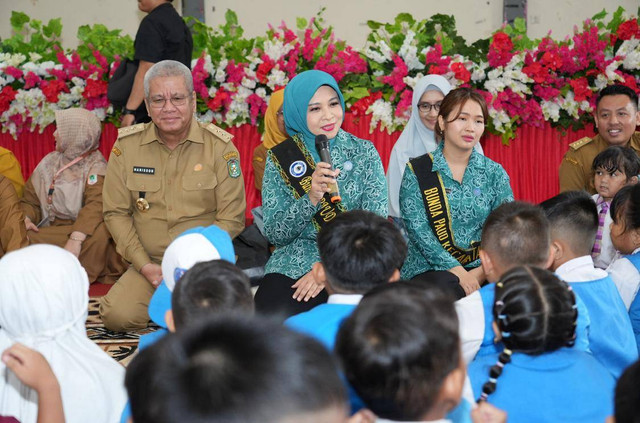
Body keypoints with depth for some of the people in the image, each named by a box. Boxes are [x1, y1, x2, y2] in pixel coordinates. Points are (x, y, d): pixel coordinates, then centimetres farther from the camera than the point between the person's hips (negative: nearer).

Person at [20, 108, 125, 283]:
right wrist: (26, 219, -10)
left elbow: (96, 205, -19)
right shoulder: (49, 162, 16)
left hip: (80, 231, -3)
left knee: (99, 234, -37)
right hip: (48, 234, 4)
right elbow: (30, 200, 15)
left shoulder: (95, 165, -2)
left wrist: (76, 239, -34)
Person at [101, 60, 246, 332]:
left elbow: (231, 218, -3)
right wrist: (145, 265, -7)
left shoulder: (220, 146, -3)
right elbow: (116, 212, 5)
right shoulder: (126, 145, 2)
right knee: (117, 316, -22)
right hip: (148, 262, 2)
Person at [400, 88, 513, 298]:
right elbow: (418, 229, -7)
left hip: (481, 271, 3)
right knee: (448, 286, -37)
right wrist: (457, 271, -20)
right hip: (430, 269, -3)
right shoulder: (416, 171, 3)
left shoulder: (494, 173, 11)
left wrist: (481, 272, -16)